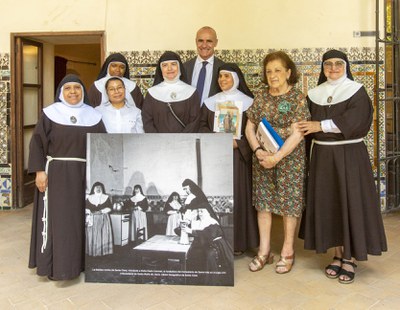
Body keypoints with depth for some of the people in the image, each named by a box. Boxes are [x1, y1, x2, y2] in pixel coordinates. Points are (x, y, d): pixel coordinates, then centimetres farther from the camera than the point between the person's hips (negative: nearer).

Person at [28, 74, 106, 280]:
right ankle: (57, 265, 10)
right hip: (56, 174, -2)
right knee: (58, 218, 1)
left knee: (82, 218, 9)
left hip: (85, 174, 2)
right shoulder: (50, 113, -1)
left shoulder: (93, 116, 5)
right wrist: (39, 170, -12)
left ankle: (81, 260, 23)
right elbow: (37, 142, -3)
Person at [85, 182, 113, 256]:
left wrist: (101, 211, -11)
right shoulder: (89, 197, 10)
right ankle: (92, 251, 4)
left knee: (103, 234, -4)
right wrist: (89, 212, -12)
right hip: (92, 219, 1)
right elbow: (86, 207, 5)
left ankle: (103, 251, 1)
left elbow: (109, 208, 0)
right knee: (92, 235, -2)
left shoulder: (106, 197, 6)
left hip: (103, 219, -1)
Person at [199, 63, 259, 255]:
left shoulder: (248, 102, 2)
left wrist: (237, 142, -15)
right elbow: (202, 126, 7)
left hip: (238, 155, -2)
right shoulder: (210, 102, 11)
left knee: (238, 195, -1)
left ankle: (238, 241, 10)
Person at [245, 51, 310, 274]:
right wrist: (258, 150, -10)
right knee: (263, 201, 7)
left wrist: (277, 157, -21)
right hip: (262, 158, 4)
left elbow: (297, 134, -13)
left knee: (289, 202, 3)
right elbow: (250, 127, 6)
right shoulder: (261, 95, 7)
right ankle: (264, 251, 20)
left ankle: (288, 252, 20)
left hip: (289, 158, -4)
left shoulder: (297, 97, -6)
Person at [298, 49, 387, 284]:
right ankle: (339, 255, 18)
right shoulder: (315, 94, 11)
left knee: (350, 203, -1)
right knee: (328, 204, 5)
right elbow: (307, 125, 10)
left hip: (349, 154, -4)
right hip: (322, 155, 4)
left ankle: (350, 259, 10)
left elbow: (355, 120, -16)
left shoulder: (356, 91, -1)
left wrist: (321, 126, -17)